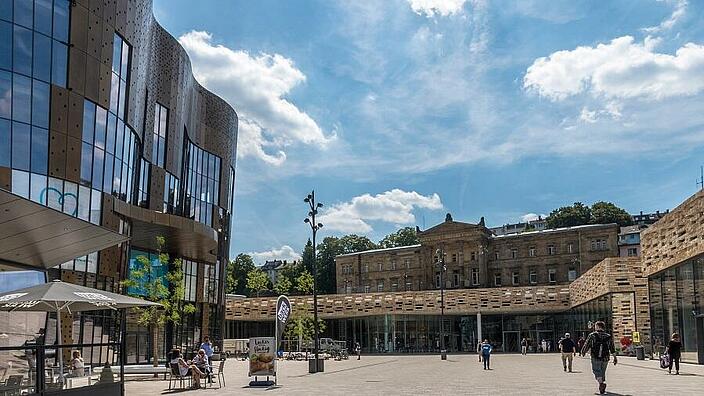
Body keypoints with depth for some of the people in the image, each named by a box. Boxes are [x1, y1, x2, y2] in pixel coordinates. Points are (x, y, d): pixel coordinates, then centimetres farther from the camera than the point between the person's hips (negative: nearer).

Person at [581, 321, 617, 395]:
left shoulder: (592, 335, -4)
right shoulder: (608, 336, 5)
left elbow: (586, 345, 0)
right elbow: (612, 348, 5)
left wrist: (583, 352, 16)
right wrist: (615, 357, 12)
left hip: (595, 358, -3)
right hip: (605, 358, 3)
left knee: (597, 371, -1)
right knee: (602, 372, 17)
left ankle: (601, 382, -26)